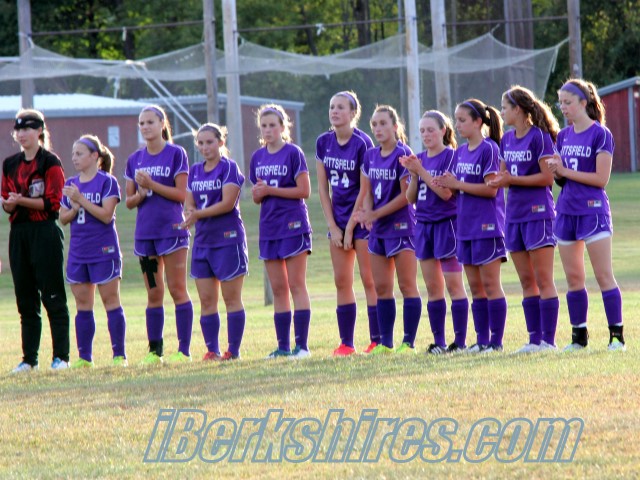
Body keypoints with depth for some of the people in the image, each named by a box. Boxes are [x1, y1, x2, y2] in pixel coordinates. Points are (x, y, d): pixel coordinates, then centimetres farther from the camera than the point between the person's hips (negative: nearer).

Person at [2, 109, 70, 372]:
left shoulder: (50, 163, -5)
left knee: (52, 296, -5)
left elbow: (52, 203, -11)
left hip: (45, 233, -6)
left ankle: (61, 356, -1)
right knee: (25, 298, 7)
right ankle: (29, 358, 11)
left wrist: (21, 200, -17)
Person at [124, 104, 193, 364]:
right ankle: (155, 350, 9)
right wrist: (141, 194, -9)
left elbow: (181, 194, -9)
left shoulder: (176, 154, -3)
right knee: (153, 294, 7)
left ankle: (184, 349, -3)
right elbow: (129, 201, 12)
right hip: (145, 232, 5)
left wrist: (151, 185, -16)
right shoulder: (135, 159, 11)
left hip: (171, 228, -5)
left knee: (177, 289, -4)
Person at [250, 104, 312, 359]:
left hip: (293, 227, -6)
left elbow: (304, 191, -12)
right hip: (269, 229, 6)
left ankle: (302, 345, -6)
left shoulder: (293, 153, -6)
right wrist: (258, 193, -7)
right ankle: (283, 345, 11)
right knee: (278, 289, 7)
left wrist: (270, 190, -15)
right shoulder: (258, 157, 12)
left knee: (296, 286, -6)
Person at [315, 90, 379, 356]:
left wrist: (350, 228, -11)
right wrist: (333, 227, 0)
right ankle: (346, 342, 9)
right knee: (342, 282, 5)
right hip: (338, 218, 6)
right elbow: (323, 187, 7)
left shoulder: (362, 143, -13)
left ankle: (377, 341, -2)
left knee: (369, 280, -5)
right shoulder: (323, 143, 4)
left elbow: (365, 190, -12)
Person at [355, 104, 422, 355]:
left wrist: (375, 214, -13)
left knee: (407, 285, -4)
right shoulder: (370, 156, 11)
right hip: (378, 230, 7)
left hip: (401, 225, -7)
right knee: (381, 287, 7)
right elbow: (368, 192, 12)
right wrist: (367, 215, -8)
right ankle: (386, 343, 11)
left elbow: (406, 195, -13)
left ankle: (409, 342, -4)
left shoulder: (403, 154, -10)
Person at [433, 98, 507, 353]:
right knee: (475, 287, 8)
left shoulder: (489, 149, -10)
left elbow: (491, 189, -15)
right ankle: (482, 340, 11)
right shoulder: (461, 152, 14)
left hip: (487, 226, -8)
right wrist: (446, 184, -5)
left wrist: (457, 184, -15)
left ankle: (496, 341, -3)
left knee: (490, 284, -5)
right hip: (466, 226, 8)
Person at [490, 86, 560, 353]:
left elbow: (548, 177, -14)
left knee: (543, 280, -6)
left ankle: (548, 340, -5)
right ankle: (534, 339, 11)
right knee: (526, 282, 8)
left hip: (537, 213, -8)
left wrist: (512, 179, -15)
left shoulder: (539, 137, -10)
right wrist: (499, 180, -2)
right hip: (514, 215, 8)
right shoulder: (507, 140, 13)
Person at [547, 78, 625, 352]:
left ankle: (617, 336, -7)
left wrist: (566, 172, -14)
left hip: (593, 210, -7)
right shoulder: (564, 136, 12)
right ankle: (579, 336, 14)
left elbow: (601, 178, -14)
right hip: (567, 211, 7)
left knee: (604, 275, -9)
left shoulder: (600, 134, -8)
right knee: (573, 278, 8)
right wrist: (556, 172, -5)